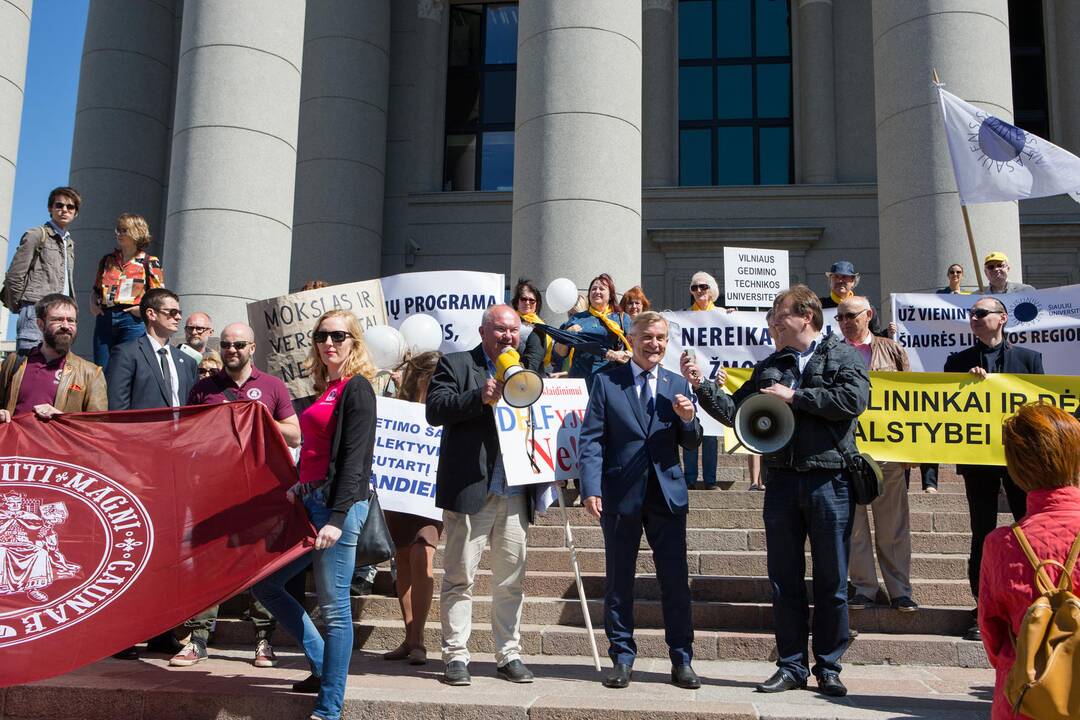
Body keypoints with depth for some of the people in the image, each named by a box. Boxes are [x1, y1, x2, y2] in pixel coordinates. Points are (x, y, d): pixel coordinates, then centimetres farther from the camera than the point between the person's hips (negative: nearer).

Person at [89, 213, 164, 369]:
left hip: (133, 320, -5)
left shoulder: (150, 262, 3)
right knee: (101, 369, 3)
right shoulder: (107, 260, 19)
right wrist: (93, 304, 7)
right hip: (104, 319, 5)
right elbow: (96, 289, 25)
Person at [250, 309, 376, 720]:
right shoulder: (324, 388, 16)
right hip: (310, 502, 10)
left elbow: (355, 458, -15)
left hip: (337, 503, -9)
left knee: (334, 607, -4)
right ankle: (322, 666, 23)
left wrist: (338, 518, -22)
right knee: (263, 583, 13)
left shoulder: (357, 389, -8)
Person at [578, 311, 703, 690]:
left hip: (667, 492, 2)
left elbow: (691, 443, 8)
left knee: (676, 580, 4)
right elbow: (591, 439, -3)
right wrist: (591, 489, -13)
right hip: (620, 494, -1)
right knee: (619, 580, 7)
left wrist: (688, 419, -15)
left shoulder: (677, 385, 9)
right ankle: (622, 658, 19)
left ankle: (682, 660, 15)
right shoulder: (606, 382, 2)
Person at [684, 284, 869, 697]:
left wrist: (794, 396, -10)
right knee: (785, 581, 8)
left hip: (830, 481, -4)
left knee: (831, 581, 4)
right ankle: (791, 666, 18)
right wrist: (701, 386, -1)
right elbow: (734, 412, 12)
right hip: (782, 481, 4)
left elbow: (854, 399, -16)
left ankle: (828, 667, 16)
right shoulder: (769, 367, 15)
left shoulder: (843, 355, 2)